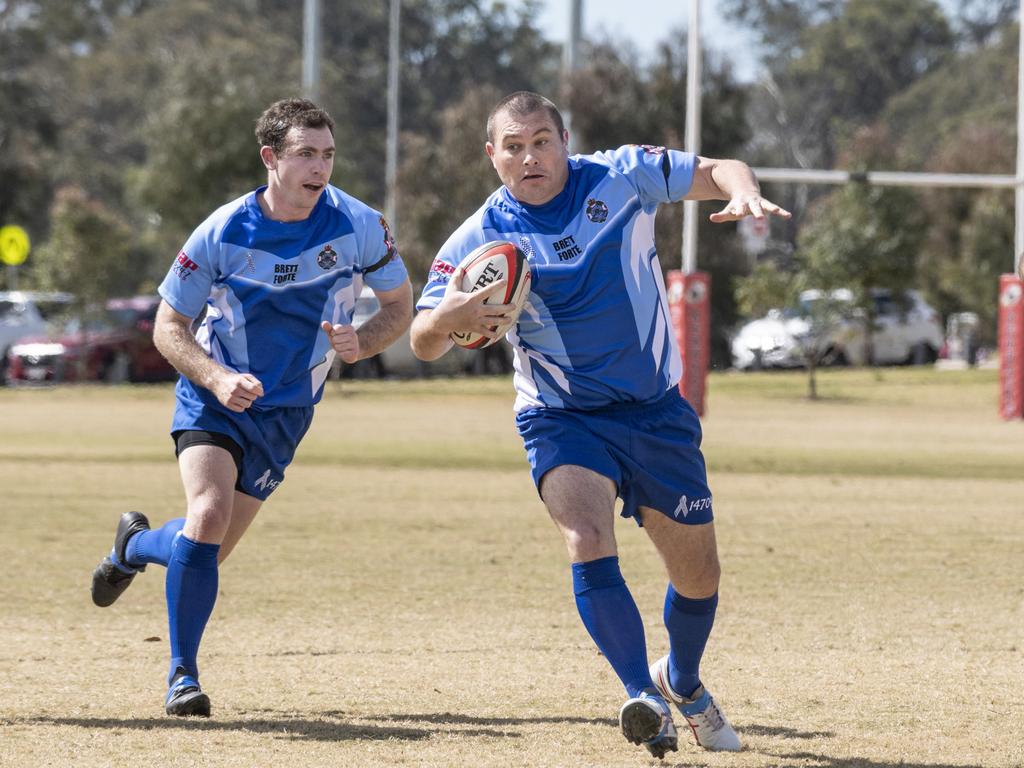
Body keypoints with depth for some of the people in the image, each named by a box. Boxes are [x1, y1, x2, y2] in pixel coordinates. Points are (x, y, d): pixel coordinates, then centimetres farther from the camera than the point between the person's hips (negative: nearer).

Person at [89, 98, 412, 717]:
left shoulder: (358, 227, -14)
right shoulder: (224, 234, -16)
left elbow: (400, 304, 1)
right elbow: (169, 325, -7)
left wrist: (362, 343, -21)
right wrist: (218, 378, -24)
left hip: (287, 410, 2)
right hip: (214, 397, -2)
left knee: (208, 552, 4)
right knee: (208, 514, -26)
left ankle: (135, 544, 41)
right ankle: (183, 675, -11)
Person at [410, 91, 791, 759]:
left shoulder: (621, 178, -8)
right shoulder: (480, 239, -11)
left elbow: (718, 171, -1)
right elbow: (423, 344, -11)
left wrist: (744, 195, -25)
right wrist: (447, 317, -35)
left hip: (656, 408, 2)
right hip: (562, 418, -2)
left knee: (698, 573, 9)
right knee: (588, 539, -30)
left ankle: (683, 683, 39)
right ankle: (645, 701, -33)